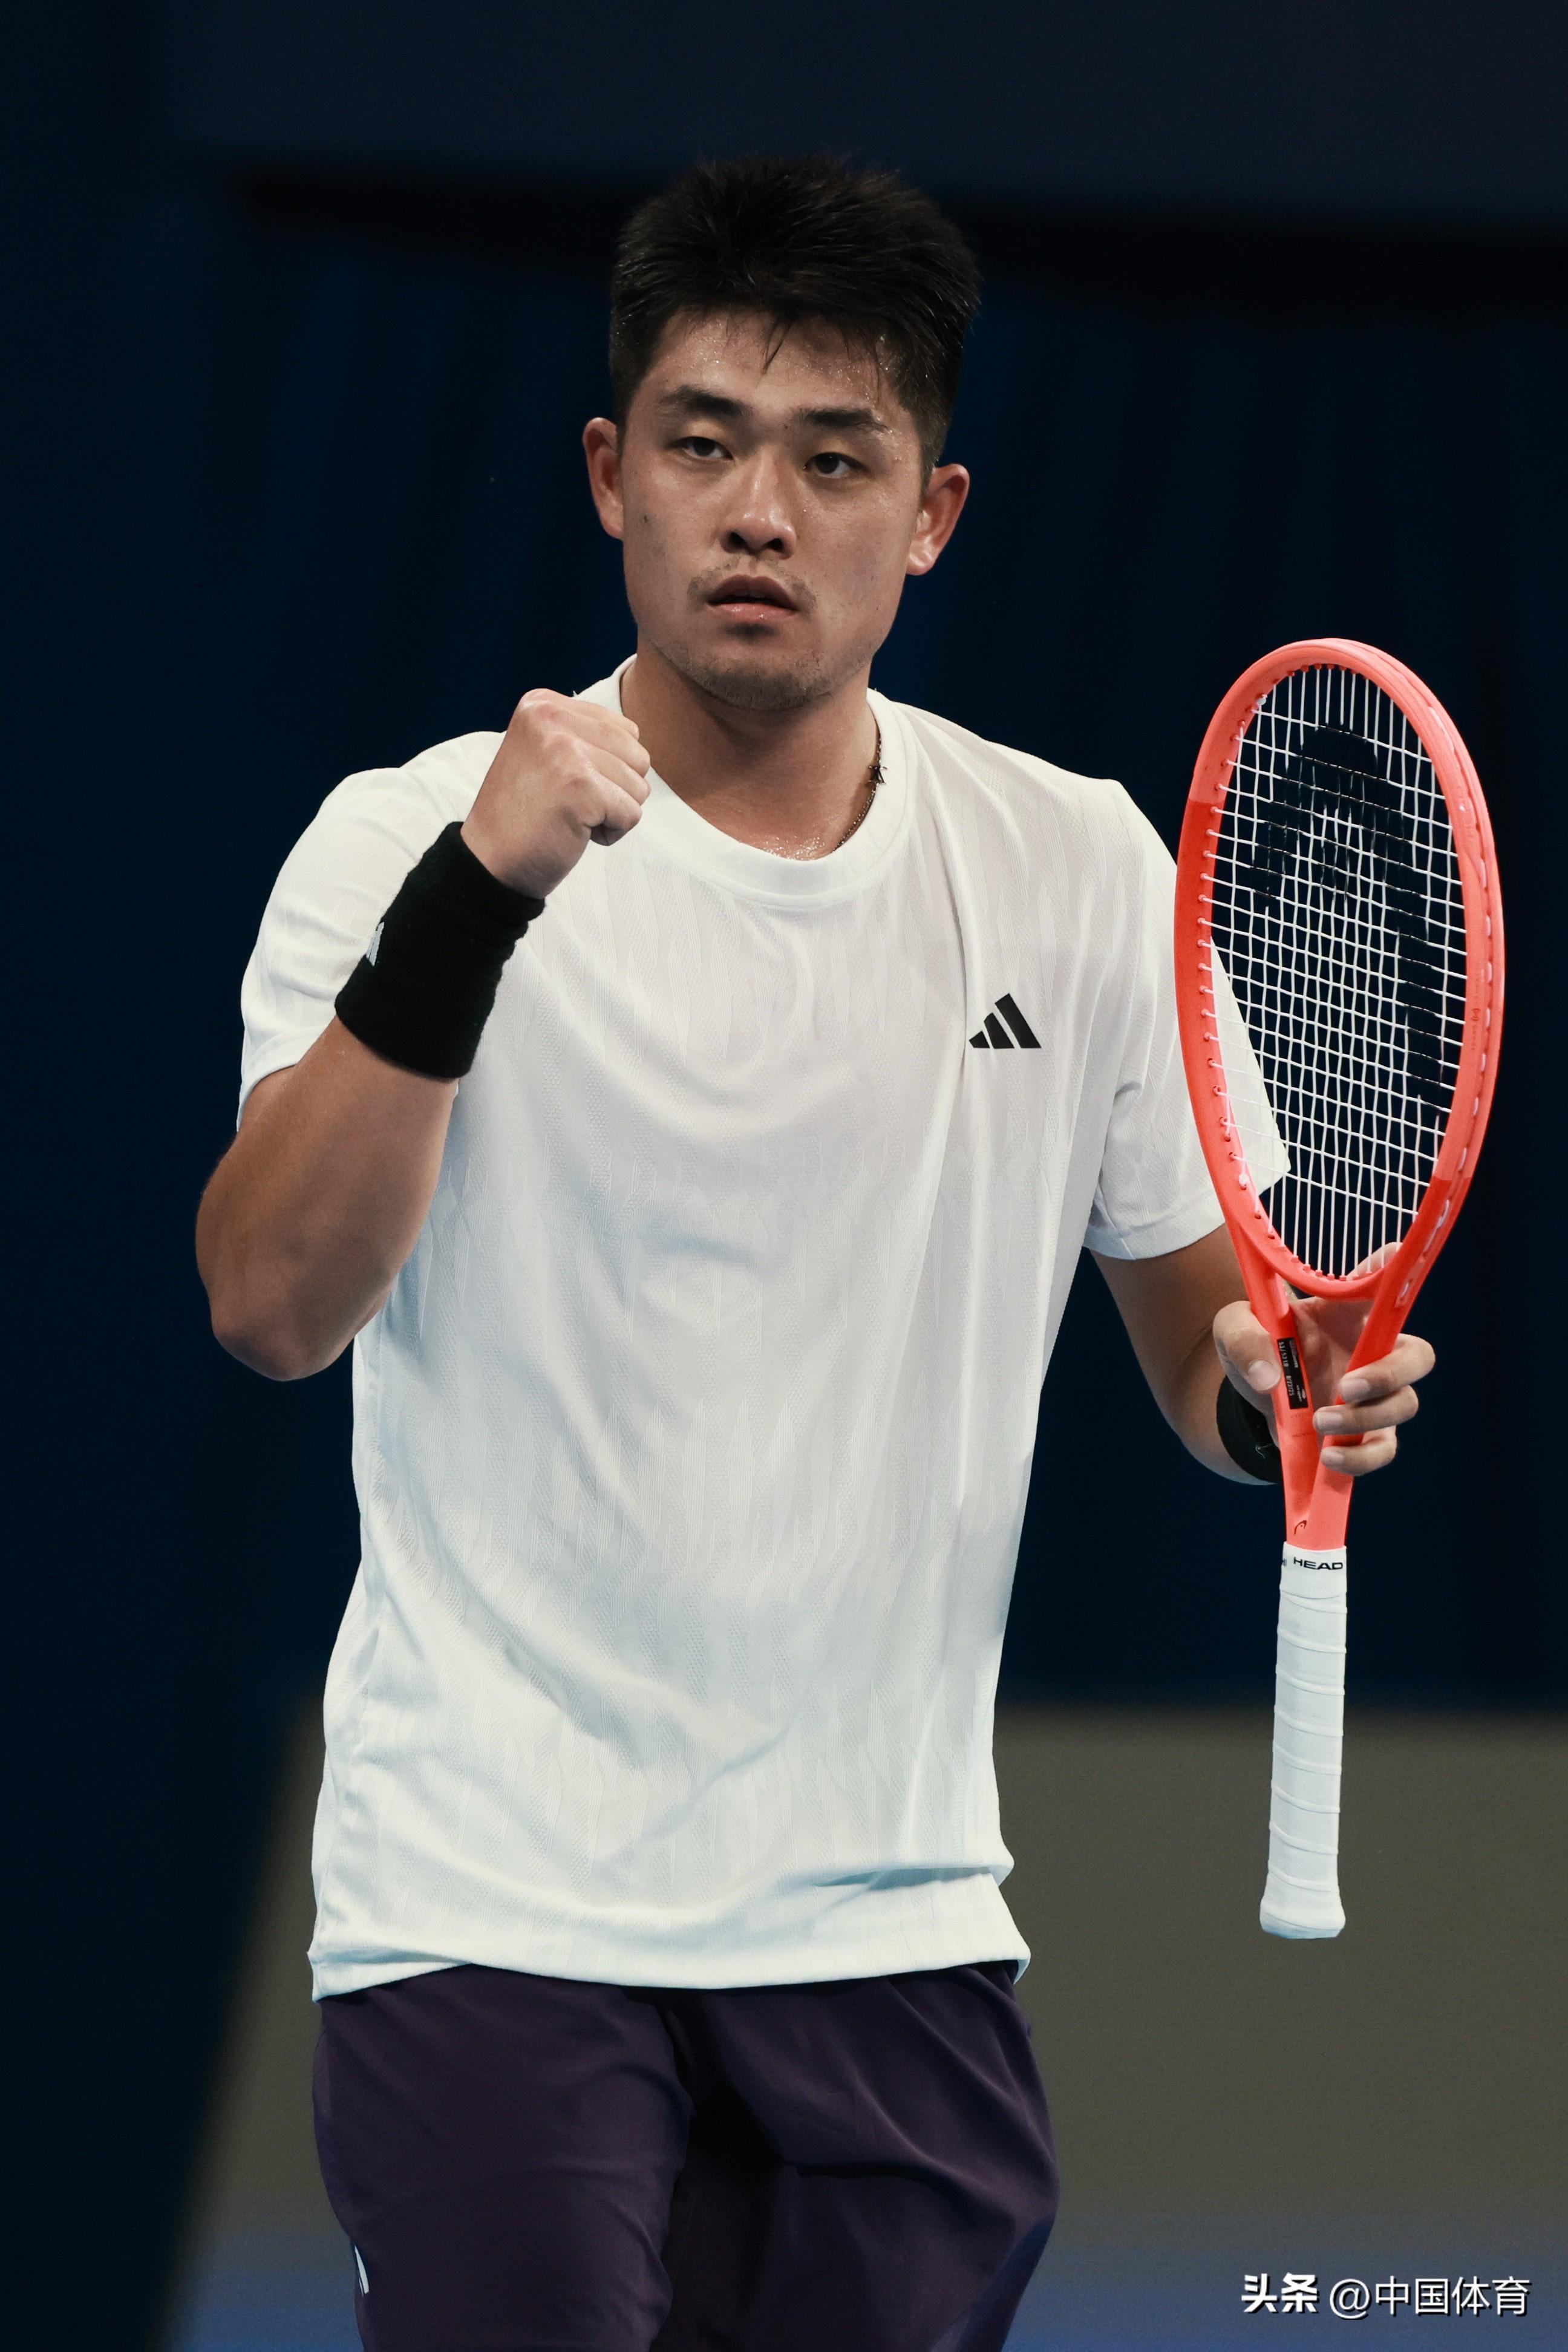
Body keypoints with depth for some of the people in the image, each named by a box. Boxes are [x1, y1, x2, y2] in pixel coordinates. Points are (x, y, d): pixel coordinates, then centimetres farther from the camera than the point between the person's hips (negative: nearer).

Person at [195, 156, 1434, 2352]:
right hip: (493, 1907, -4)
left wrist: (1274, 1388, -9)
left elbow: (1197, 1311, 15)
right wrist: (466, 908, -30)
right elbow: (272, 1308, -18)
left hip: (895, 1925, 4)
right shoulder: (411, 845, -4)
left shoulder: (1081, 867, 6)